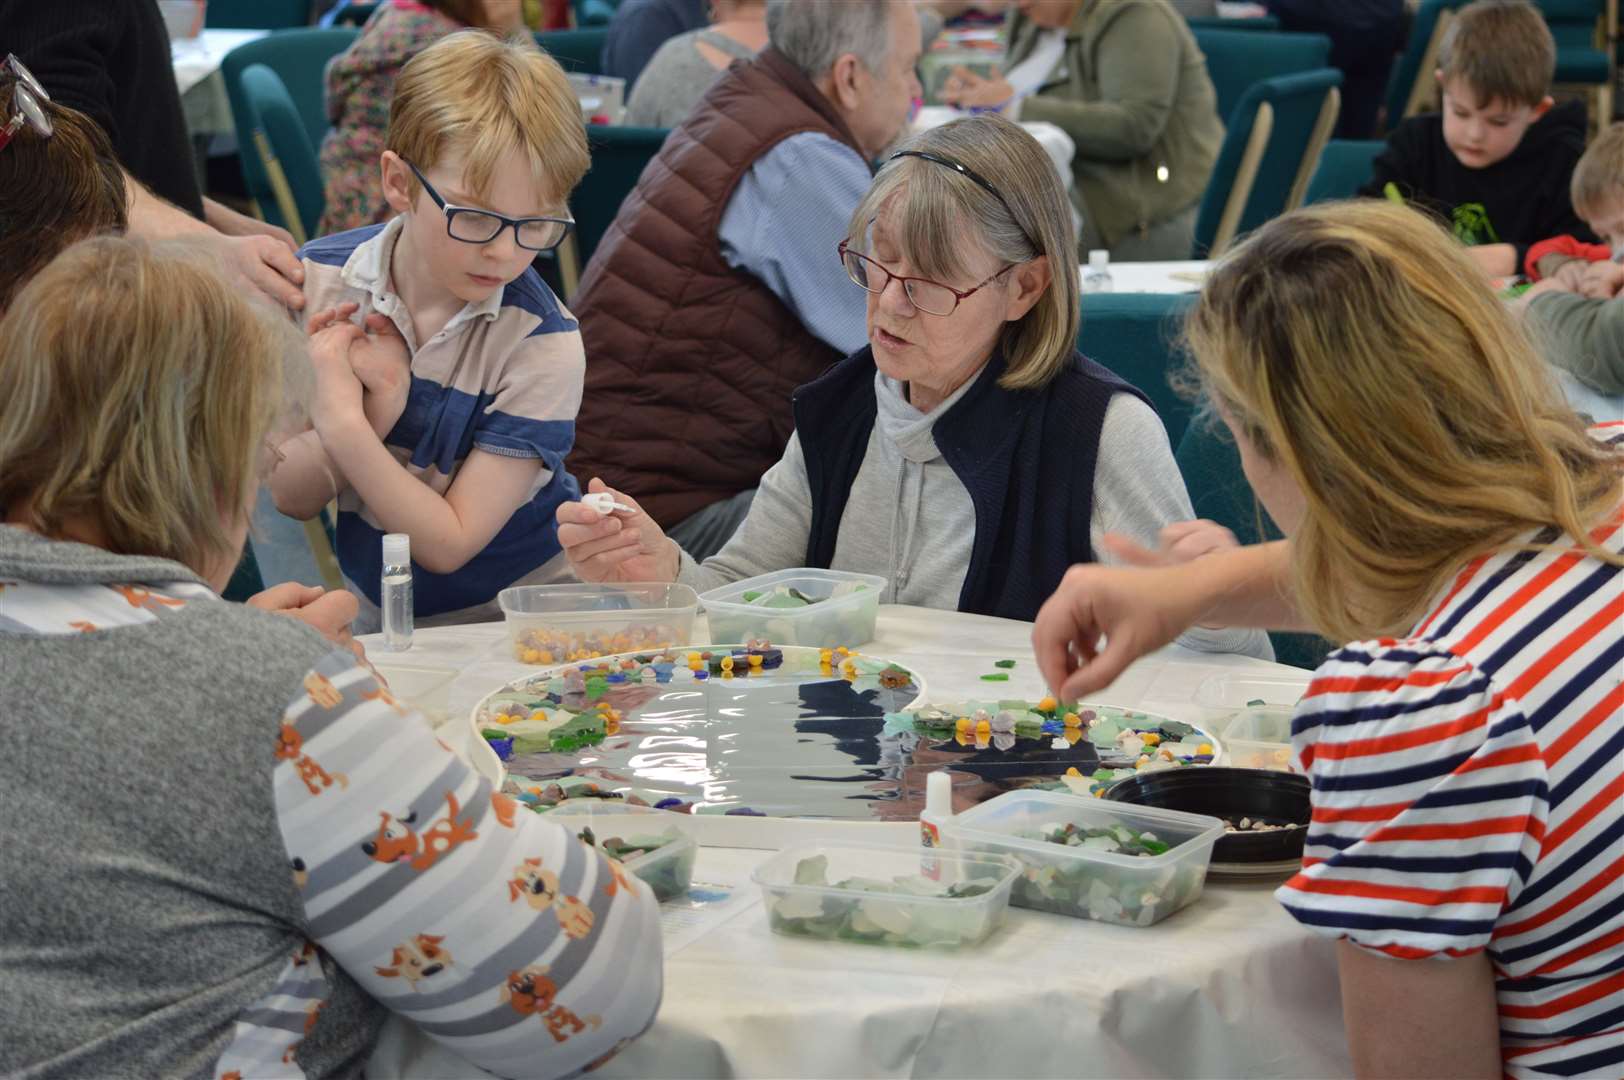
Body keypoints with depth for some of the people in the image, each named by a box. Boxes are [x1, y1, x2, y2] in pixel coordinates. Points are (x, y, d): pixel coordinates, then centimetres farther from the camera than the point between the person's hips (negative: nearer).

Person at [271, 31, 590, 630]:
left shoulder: (543, 344, -15)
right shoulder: (315, 283, -5)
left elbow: (447, 545, -15)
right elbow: (291, 498, -4)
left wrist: (343, 424, -25)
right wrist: (375, 410, -22)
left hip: (520, 619, -3)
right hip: (376, 619, 3)